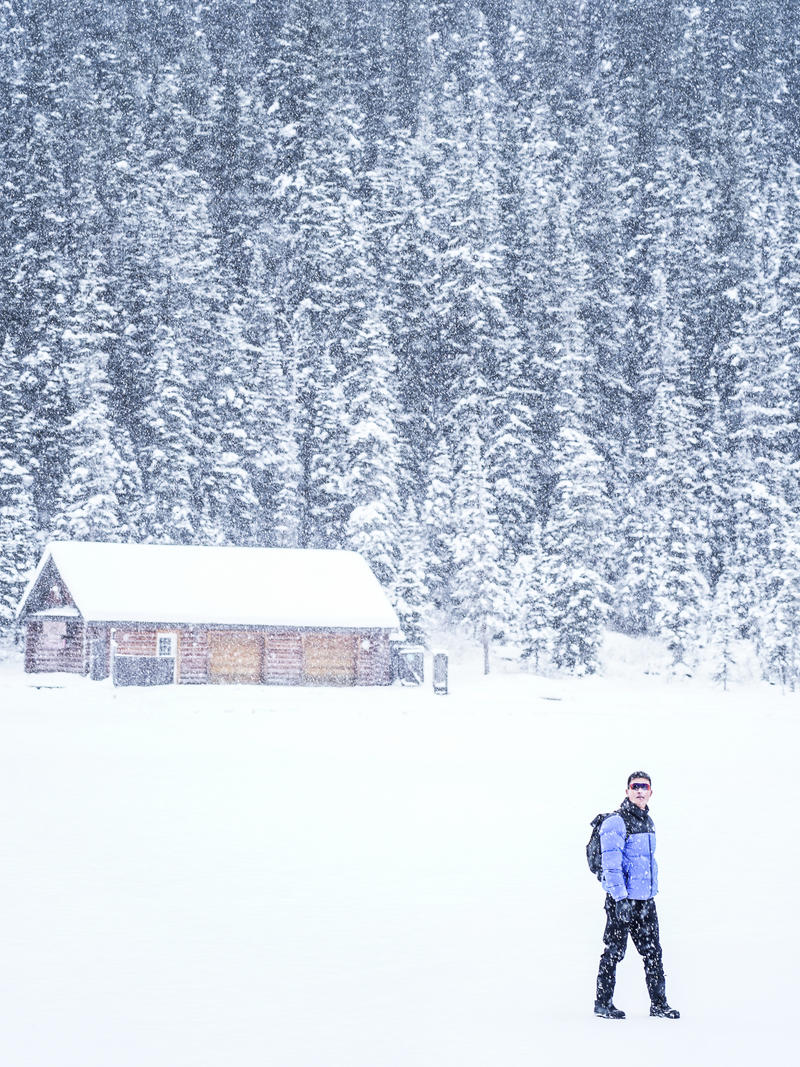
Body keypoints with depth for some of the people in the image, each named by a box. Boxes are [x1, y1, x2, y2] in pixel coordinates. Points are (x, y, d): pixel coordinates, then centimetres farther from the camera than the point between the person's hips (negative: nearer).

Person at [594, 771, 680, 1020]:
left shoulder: (647, 822, 14)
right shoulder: (615, 822, -12)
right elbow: (611, 864, -17)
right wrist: (620, 898, -22)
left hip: (645, 900, 7)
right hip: (622, 899, -7)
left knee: (653, 952, 8)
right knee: (614, 951, -1)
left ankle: (658, 1004, 14)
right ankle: (603, 1003, 9)